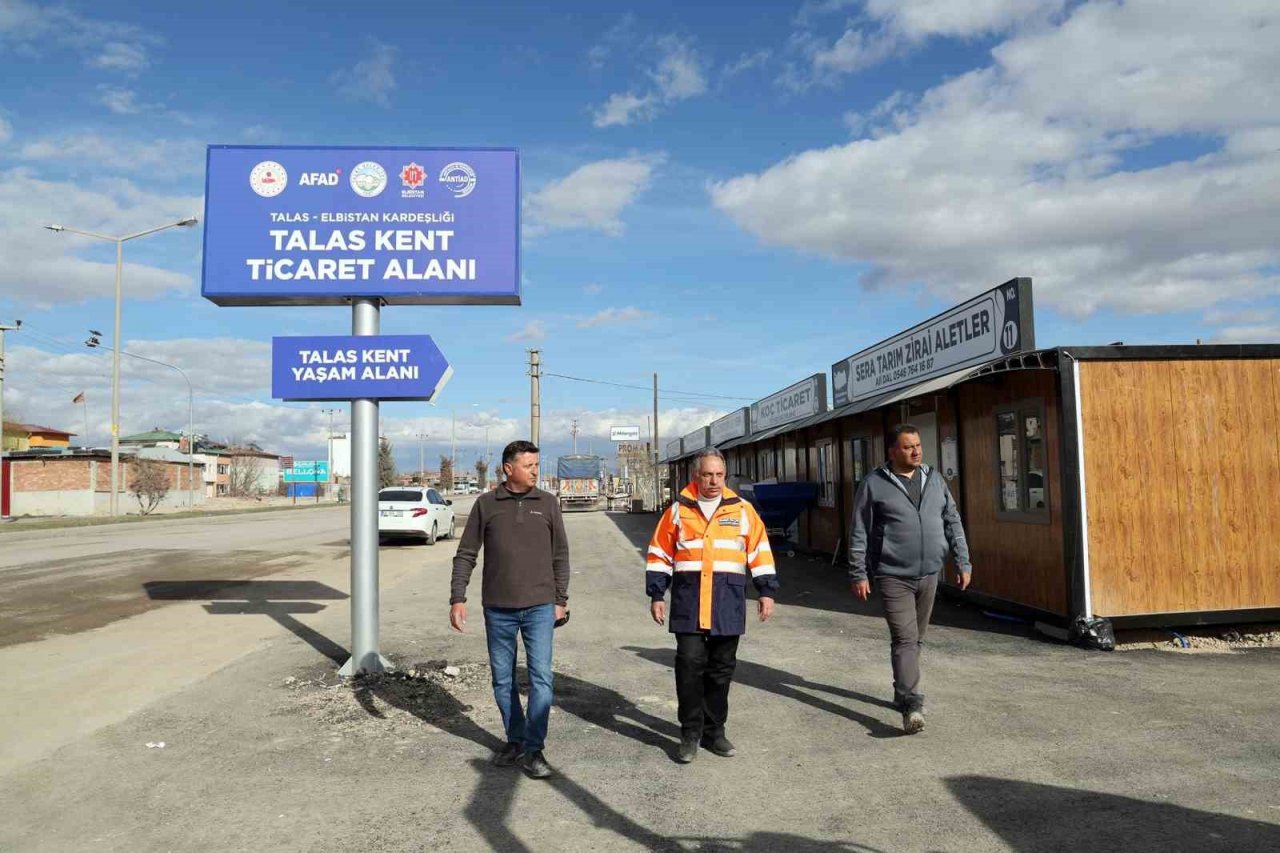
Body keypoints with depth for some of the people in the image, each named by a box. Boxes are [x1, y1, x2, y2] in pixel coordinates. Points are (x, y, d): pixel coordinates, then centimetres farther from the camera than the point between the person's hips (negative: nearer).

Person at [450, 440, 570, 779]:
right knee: (503, 679, 11)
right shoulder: (486, 504, 0)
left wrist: (561, 599, 5)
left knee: (540, 677, -4)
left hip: (539, 606, 0)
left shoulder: (547, 503, 2)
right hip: (498, 608, 1)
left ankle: (534, 750, 5)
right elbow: (465, 554, 3)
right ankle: (515, 740, 27)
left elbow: (560, 555, 7)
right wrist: (457, 598, -3)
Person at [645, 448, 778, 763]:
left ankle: (714, 731, 23)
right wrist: (657, 595, 4)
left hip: (728, 604, 1)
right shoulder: (678, 510, 5)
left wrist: (766, 592, 5)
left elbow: (760, 551, 10)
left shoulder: (742, 509, 6)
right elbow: (659, 554, 8)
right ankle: (690, 733, 8)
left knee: (721, 668, 9)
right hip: (688, 602, -1)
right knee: (690, 664, -5)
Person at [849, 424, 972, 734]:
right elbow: (859, 534, -4)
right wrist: (858, 574, -6)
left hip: (929, 575, 5)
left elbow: (953, 523, 14)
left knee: (916, 639, 15)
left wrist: (963, 562, 9)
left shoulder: (935, 480, 9)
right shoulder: (874, 484, -5)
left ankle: (902, 694, 29)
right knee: (905, 639, -12)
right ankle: (912, 704, -13)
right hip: (894, 576, -5)